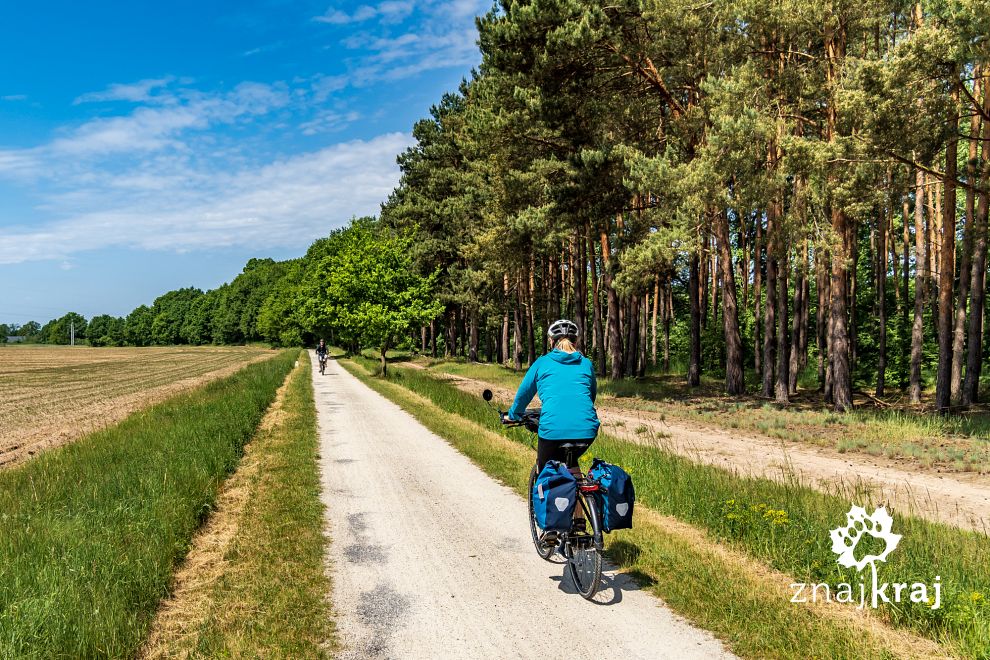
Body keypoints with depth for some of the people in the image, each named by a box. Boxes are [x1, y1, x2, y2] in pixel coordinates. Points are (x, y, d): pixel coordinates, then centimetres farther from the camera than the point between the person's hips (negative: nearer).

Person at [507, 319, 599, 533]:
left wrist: (513, 415, 40)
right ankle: (578, 517, 26)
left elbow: (524, 393, 21)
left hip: (552, 429, -3)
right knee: (570, 462, 31)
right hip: (587, 430, 3)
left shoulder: (542, 363, 11)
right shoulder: (586, 364, 17)